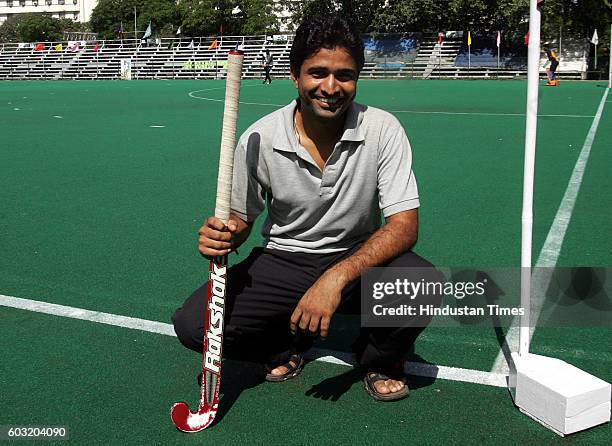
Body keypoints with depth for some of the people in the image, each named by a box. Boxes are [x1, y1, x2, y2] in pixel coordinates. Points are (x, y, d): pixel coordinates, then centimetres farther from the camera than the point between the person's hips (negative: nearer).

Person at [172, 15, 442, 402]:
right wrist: (222, 237, -25)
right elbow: (241, 220, 2)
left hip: (360, 259, 0)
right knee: (192, 324, -20)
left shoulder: (383, 130, -15)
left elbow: (404, 225, -20)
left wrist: (337, 277, -36)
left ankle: (379, 357, 4)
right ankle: (288, 344, 13)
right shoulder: (259, 138, -12)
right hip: (282, 263, 1)